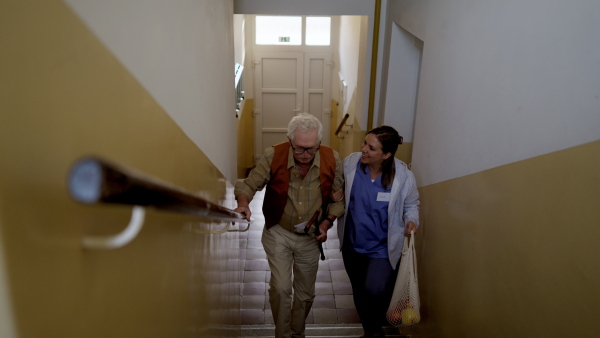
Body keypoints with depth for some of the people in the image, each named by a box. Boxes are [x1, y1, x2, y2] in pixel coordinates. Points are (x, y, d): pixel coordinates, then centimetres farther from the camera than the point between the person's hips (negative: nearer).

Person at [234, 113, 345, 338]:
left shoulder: (332, 160, -15)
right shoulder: (273, 156, -20)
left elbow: (338, 198, -1)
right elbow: (249, 184, -10)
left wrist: (327, 223, -13)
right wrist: (243, 204, -30)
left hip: (310, 236, 2)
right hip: (278, 232, -2)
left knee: (305, 292, 15)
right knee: (280, 288, -9)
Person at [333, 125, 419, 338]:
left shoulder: (403, 176, -18)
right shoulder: (350, 163, -14)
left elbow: (411, 205, 0)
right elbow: (336, 187, 6)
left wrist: (411, 221, -19)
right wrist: (334, 195, -15)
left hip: (382, 248, -3)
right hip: (352, 244, 3)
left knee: (375, 291, -15)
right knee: (359, 291, 19)